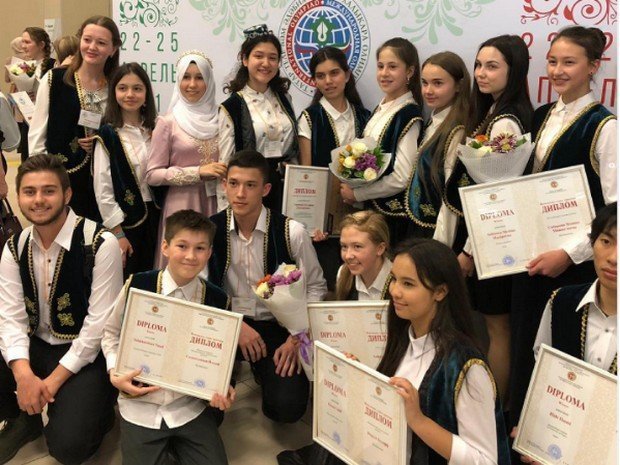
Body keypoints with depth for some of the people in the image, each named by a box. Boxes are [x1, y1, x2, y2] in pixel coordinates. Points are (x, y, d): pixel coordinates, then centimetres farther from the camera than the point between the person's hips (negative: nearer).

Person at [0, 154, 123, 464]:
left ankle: (97, 409, 12)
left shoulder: (101, 244, -17)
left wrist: (53, 380, -17)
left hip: (86, 354, -5)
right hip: (34, 347, 6)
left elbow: (100, 323, -18)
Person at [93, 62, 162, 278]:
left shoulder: (154, 130, 5)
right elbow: (103, 190, -11)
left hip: (154, 215, 4)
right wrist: (118, 233, -12)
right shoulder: (108, 135, -9)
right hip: (125, 218, -4)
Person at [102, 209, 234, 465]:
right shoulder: (137, 285, -9)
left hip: (191, 407, 1)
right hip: (140, 405, 0)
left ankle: (175, 443, 19)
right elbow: (111, 333, 6)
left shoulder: (218, 300, -6)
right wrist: (115, 374, -8)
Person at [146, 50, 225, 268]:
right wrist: (198, 172, -12)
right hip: (181, 205, -3)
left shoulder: (219, 120, 8)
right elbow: (152, 174, -4)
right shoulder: (168, 123, -1)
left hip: (216, 204, 3)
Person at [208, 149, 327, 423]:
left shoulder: (292, 232, -11)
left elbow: (315, 288, -1)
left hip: (278, 326, -1)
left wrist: (296, 338, -10)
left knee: (287, 407, -19)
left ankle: (265, 370, 19)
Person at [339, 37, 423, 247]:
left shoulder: (408, 115, -14)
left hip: (391, 214, -7)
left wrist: (356, 194, -10)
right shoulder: (381, 109, 9)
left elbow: (401, 179, -19)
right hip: (370, 209, 8)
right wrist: (349, 186, -1)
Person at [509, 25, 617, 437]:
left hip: (573, 263, -6)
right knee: (523, 344, 14)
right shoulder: (542, 117, 10)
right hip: (531, 256, 6)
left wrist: (570, 253, -19)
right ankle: (518, 427, 32)